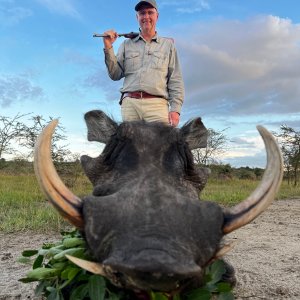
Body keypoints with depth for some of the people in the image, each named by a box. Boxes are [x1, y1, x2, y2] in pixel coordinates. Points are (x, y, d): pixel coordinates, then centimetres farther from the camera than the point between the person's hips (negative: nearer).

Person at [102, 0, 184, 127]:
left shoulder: (168, 44, 17)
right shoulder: (126, 44, 20)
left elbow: (175, 80, 10)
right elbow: (115, 75, 14)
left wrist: (175, 109, -2)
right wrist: (108, 48, 2)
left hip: (156, 104, -1)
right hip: (129, 103, 2)